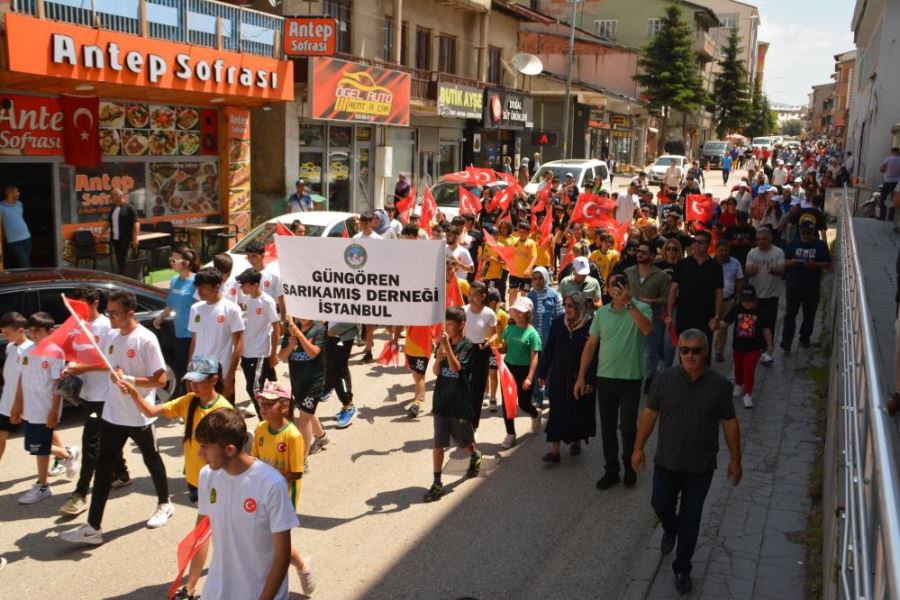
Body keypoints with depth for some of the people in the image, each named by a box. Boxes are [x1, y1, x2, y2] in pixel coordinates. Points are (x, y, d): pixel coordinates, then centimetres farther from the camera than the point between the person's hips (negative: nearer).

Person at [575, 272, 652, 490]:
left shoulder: (641, 308, -6)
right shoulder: (602, 313, 5)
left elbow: (647, 329, -28)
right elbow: (591, 344, 7)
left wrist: (629, 303, -29)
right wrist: (581, 376, 4)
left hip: (631, 378, -3)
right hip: (605, 377, 4)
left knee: (628, 426, 3)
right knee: (607, 427, 11)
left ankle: (630, 468, 25)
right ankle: (611, 470, 24)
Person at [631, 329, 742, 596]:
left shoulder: (720, 385, -10)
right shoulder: (665, 379, -10)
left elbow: (729, 423, -1)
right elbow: (649, 414, -1)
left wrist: (735, 460, 2)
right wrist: (638, 448, 1)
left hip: (701, 467, -1)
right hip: (666, 462, 1)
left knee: (690, 519, 6)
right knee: (660, 505, 18)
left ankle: (682, 569, 24)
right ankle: (670, 530, 53)